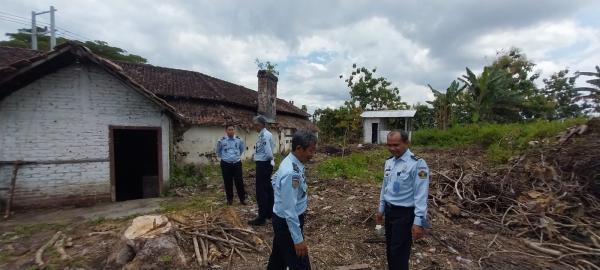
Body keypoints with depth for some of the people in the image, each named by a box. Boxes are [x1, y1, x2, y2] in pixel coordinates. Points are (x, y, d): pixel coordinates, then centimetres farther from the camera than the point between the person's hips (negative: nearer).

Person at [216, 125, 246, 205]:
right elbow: (218, 151, 13)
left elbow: (242, 149, 16)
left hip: (237, 163, 0)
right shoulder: (221, 141, -6)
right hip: (225, 164, 0)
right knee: (228, 182, 8)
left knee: (239, 181, 2)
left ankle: (242, 198, 15)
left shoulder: (239, 140, -4)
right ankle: (229, 199, 22)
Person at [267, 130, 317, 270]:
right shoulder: (292, 173, -31)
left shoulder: (289, 162, -1)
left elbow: (274, 181, 17)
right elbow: (289, 209, -28)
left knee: (278, 258, 27)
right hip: (288, 222, -9)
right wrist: (298, 239, -22)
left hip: (281, 219, 9)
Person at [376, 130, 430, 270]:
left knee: (399, 253, 2)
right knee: (390, 249, 19)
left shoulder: (417, 163, -19)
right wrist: (381, 209, 18)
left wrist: (419, 222, -23)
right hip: (389, 211, 7)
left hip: (405, 213, -7)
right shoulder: (389, 162, 5)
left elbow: (421, 195, -21)